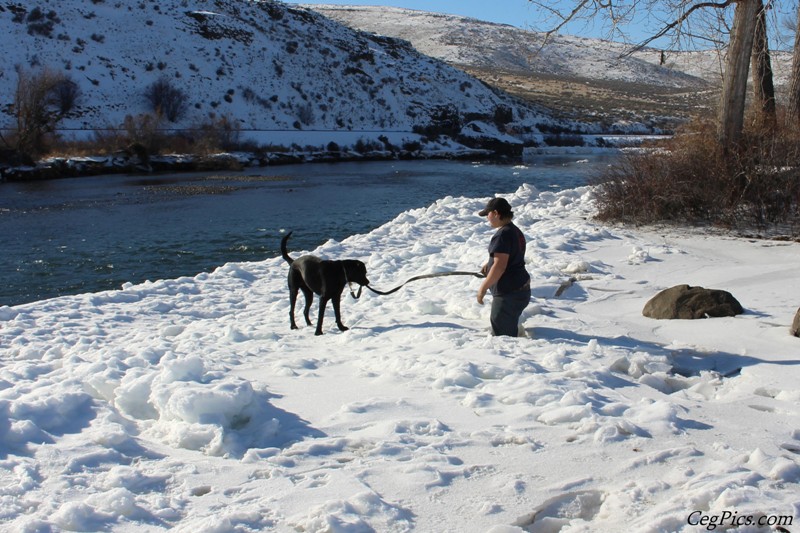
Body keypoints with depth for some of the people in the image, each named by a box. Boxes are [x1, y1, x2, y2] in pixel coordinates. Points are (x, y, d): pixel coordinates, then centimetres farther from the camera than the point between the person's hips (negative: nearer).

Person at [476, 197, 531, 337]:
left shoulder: (503, 234, -18)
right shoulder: (516, 231, 14)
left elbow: (499, 266, -24)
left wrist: (484, 287, -17)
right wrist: (489, 264, 17)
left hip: (508, 293, -11)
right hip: (521, 289, 11)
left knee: (501, 334, -6)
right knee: (510, 332, 20)